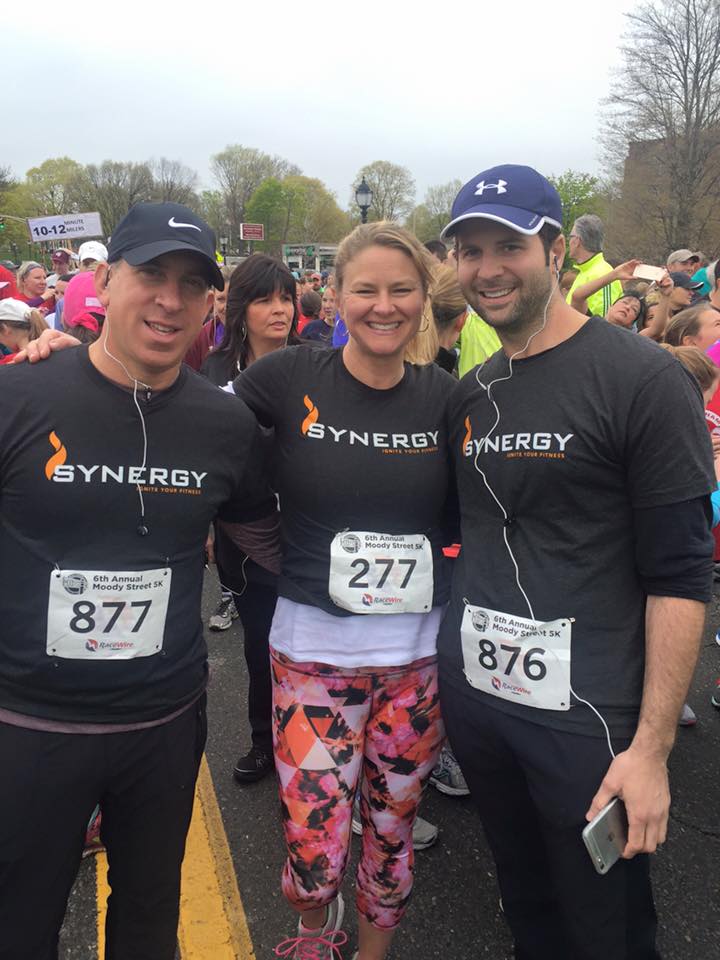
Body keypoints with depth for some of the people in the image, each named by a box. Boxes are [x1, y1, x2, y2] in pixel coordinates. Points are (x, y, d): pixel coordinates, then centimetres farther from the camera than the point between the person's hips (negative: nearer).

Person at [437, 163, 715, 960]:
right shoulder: (468, 396, 7)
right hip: (473, 697, 5)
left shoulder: (643, 380, -11)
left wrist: (652, 746, -15)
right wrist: (452, 662, 6)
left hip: (586, 715, -5)